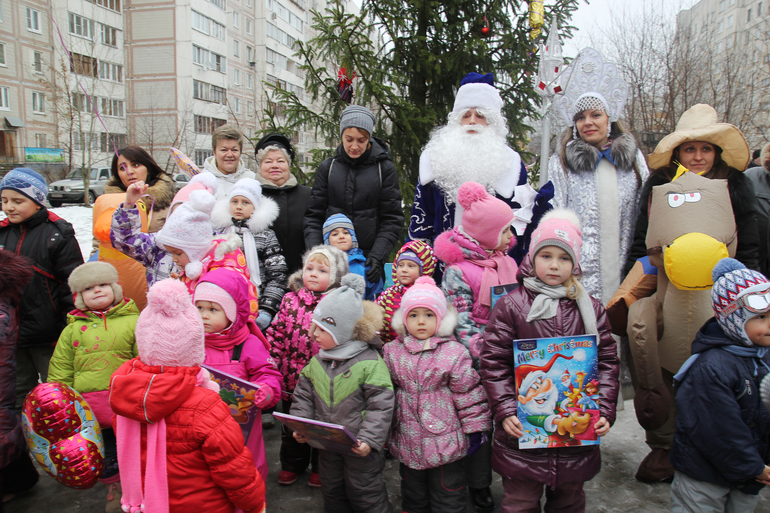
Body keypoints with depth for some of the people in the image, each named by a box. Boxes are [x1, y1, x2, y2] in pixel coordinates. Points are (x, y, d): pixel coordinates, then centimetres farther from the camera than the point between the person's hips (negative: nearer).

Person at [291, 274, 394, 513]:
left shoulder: (370, 363, -18)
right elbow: (303, 397, 8)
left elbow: (381, 405, -19)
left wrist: (369, 439, -23)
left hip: (360, 447, -6)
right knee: (332, 493, 22)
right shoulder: (316, 363, 1)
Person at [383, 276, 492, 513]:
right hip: (407, 440, 3)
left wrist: (474, 429, -4)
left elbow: (468, 392, -6)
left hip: (446, 439, -3)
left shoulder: (454, 352, -11)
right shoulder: (392, 351, -1)